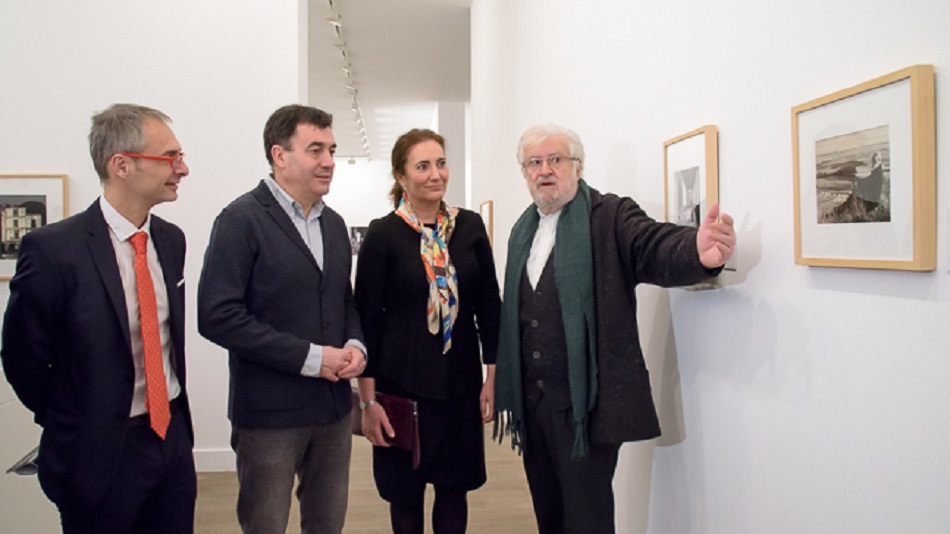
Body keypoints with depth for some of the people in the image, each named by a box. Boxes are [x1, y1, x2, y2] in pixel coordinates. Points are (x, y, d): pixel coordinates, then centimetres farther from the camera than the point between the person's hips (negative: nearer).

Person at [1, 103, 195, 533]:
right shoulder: (53, 249, -17)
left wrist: (171, 419, 10)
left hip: (174, 437, 5)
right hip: (101, 455, -5)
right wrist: (74, 428, 2)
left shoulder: (171, 239, 3)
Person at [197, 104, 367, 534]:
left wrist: (355, 344, -2)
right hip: (269, 411, -6)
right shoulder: (243, 219, -11)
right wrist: (309, 357, -19)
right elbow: (217, 316, -18)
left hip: (333, 406, 6)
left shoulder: (333, 223, 11)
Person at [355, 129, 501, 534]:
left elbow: (489, 306, 5)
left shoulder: (470, 226, 1)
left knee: (454, 487, 13)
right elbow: (367, 320, -6)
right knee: (405, 490, 11)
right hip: (401, 384, -2)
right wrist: (369, 399, -8)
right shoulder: (383, 235, -8)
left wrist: (492, 377, 2)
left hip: (461, 382, 3)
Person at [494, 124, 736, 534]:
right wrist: (507, 396, 10)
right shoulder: (523, 230, 11)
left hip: (586, 404, -6)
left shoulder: (611, 217, -6)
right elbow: (512, 315, 11)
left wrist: (697, 250, -48)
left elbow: (656, 247, -25)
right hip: (531, 404, 6)